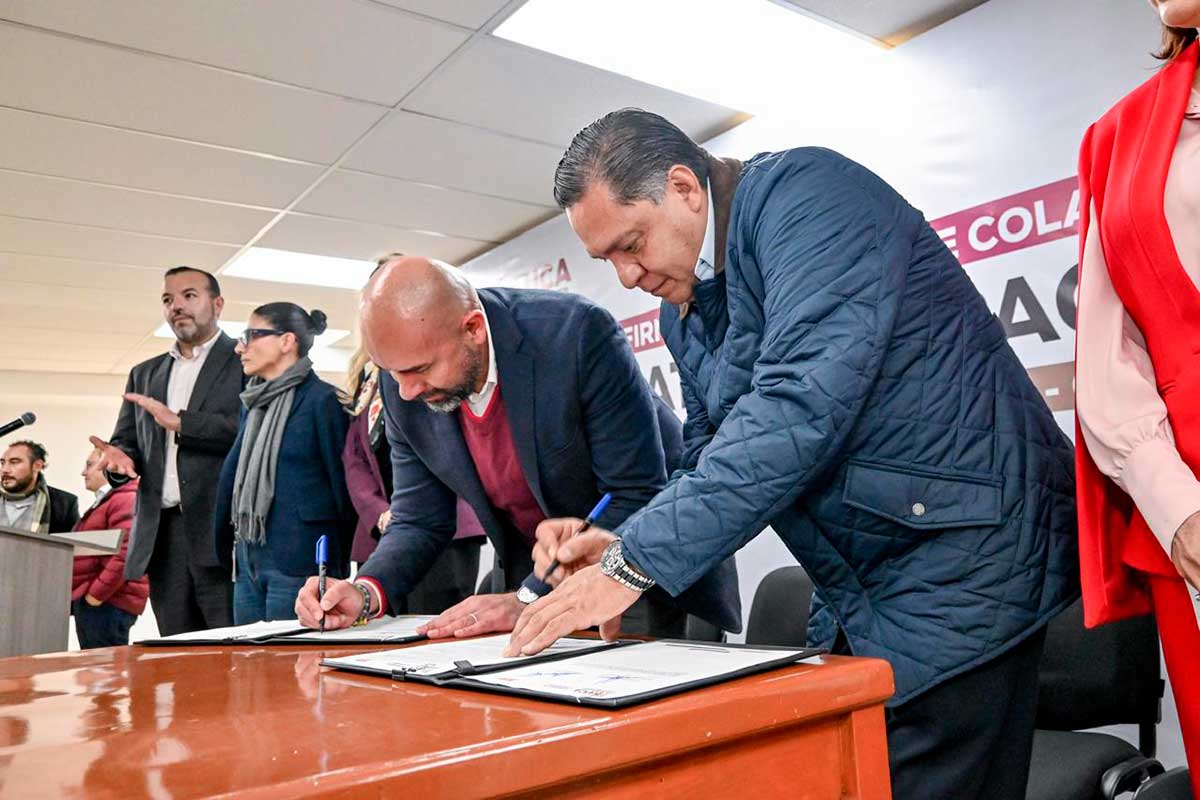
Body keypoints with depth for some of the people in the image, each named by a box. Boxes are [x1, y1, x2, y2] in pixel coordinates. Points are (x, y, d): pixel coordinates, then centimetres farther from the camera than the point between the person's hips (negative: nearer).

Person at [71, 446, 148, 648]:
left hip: (107, 603, -10)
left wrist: (97, 593, -20)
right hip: (90, 601, 10)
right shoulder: (105, 501, 22)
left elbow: (127, 552, -24)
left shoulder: (125, 499, -12)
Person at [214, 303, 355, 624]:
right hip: (248, 560, 8)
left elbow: (343, 484, -8)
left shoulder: (323, 399, -8)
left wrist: (338, 568, -5)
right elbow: (232, 476, 17)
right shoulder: (253, 402, 16)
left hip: (298, 562, -7)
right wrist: (226, 548, 10)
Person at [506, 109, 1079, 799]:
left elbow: (802, 403, -29)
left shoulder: (805, 192, -15)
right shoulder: (684, 308, 11)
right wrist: (621, 546, -5)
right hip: (857, 600, 8)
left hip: (963, 558, -8)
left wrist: (635, 564, -26)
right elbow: (710, 461, 15)